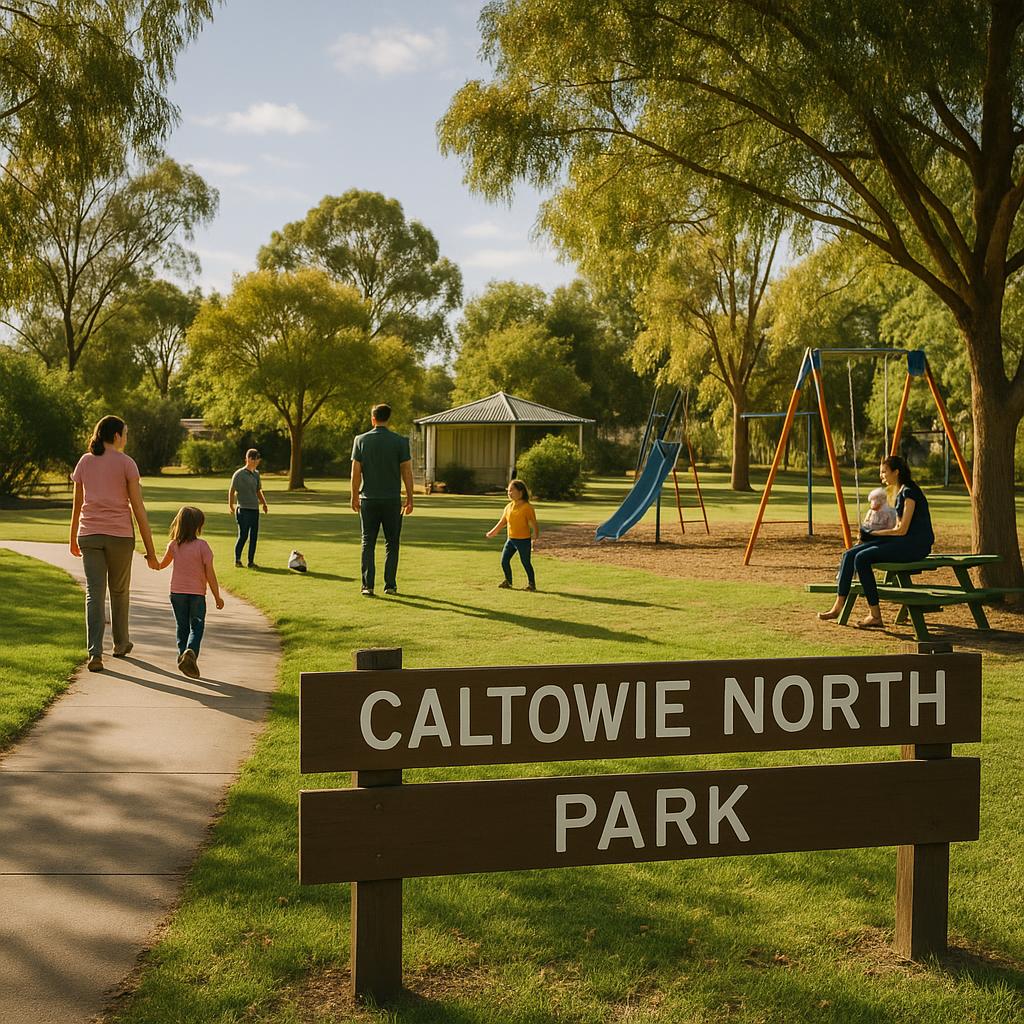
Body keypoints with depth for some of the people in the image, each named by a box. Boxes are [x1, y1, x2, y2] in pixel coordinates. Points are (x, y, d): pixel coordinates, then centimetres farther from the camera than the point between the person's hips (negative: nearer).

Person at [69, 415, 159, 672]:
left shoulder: (84, 462, 7)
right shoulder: (126, 463, -4)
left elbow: (77, 503, 13)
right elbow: (138, 506, -7)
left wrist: (73, 539, 27)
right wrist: (150, 549, -5)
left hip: (89, 534, 2)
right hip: (119, 534, -2)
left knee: (94, 593, -2)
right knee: (119, 590, 17)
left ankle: (95, 653, -14)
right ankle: (120, 643, 32)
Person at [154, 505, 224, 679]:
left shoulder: (173, 545, -1)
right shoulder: (202, 546, -12)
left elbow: (162, 564, 17)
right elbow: (210, 574, -11)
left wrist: (156, 565, 42)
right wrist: (217, 596, -3)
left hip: (177, 592, 3)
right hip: (197, 593, -3)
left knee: (182, 626, 17)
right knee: (196, 627, 1)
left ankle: (183, 655, 18)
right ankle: (191, 651, -22)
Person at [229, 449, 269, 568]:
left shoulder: (256, 473, 14)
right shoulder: (239, 474, -6)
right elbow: (231, 491, -4)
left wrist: (264, 503, 14)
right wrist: (231, 506, -8)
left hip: (255, 509, 6)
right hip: (243, 509, -6)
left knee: (254, 536, 5)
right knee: (243, 536, -7)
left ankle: (251, 561, 12)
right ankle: (237, 560, 8)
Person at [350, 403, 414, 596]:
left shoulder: (361, 440, 0)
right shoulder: (400, 441, -3)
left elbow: (356, 472, 0)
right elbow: (406, 472, -3)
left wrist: (354, 497, 9)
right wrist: (410, 499, 5)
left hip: (368, 500, 1)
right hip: (392, 500, -1)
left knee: (368, 543, 5)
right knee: (391, 543, 8)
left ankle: (367, 586, 0)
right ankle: (390, 585, 7)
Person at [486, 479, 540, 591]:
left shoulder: (527, 507, -14)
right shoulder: (508, 507, 6)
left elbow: (534, 524, -13)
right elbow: (502, 521, 15)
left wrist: (536, 537, -20)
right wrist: (492, 532, 17)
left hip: (524, 540, -6)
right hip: (510, 539, 6)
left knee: (526, 562, 1)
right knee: (504, 560, 4)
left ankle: (531, 583, 16)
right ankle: (508, 581, 21)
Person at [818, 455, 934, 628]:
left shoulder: (909, 492, -14)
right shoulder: (900, 493, 17)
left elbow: (902, 530, -18)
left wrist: (874, 534, -9)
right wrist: (871, 534, 6)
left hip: (916, 544, -9)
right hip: (904, 542, 9)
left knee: (862, 558, -24)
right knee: (850, 555, -5)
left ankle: (875, 615, -19)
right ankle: (838, 606, -8)